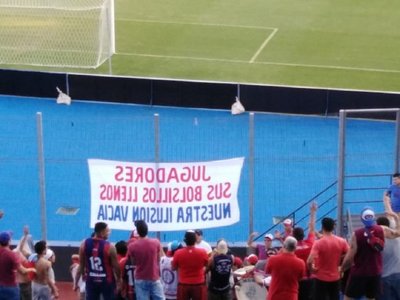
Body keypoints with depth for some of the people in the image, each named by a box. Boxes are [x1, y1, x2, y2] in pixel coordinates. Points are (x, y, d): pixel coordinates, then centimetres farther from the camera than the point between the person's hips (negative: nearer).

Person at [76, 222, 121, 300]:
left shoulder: (84, 244, -4)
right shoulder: (109, 247, -16)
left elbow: (81, 265, 2)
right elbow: (115, 266, -8)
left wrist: (76, 281, 11)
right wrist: (119, 280, 9)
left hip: (91, 281, 4)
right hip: (106, 281, -4)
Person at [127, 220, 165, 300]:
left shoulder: (132, 246, -10)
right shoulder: (156, 243, -6)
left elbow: (133, 262, 4)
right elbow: (158, 260, 7)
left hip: (140, 280, 0)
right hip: (154, 279, 1)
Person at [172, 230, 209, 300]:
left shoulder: (178, 253, -9)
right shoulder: (202, 252, -10)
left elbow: (174, 267, 5)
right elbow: (207, 264, 8)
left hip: (183, 285, 1)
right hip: (199, 285, -1)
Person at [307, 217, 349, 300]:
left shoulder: (318, 243, -17)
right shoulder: (342, 241, -3)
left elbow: (309, 261, -27)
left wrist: (312, 268, -8)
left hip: (321, 278, -4)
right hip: (335, 278, 4)